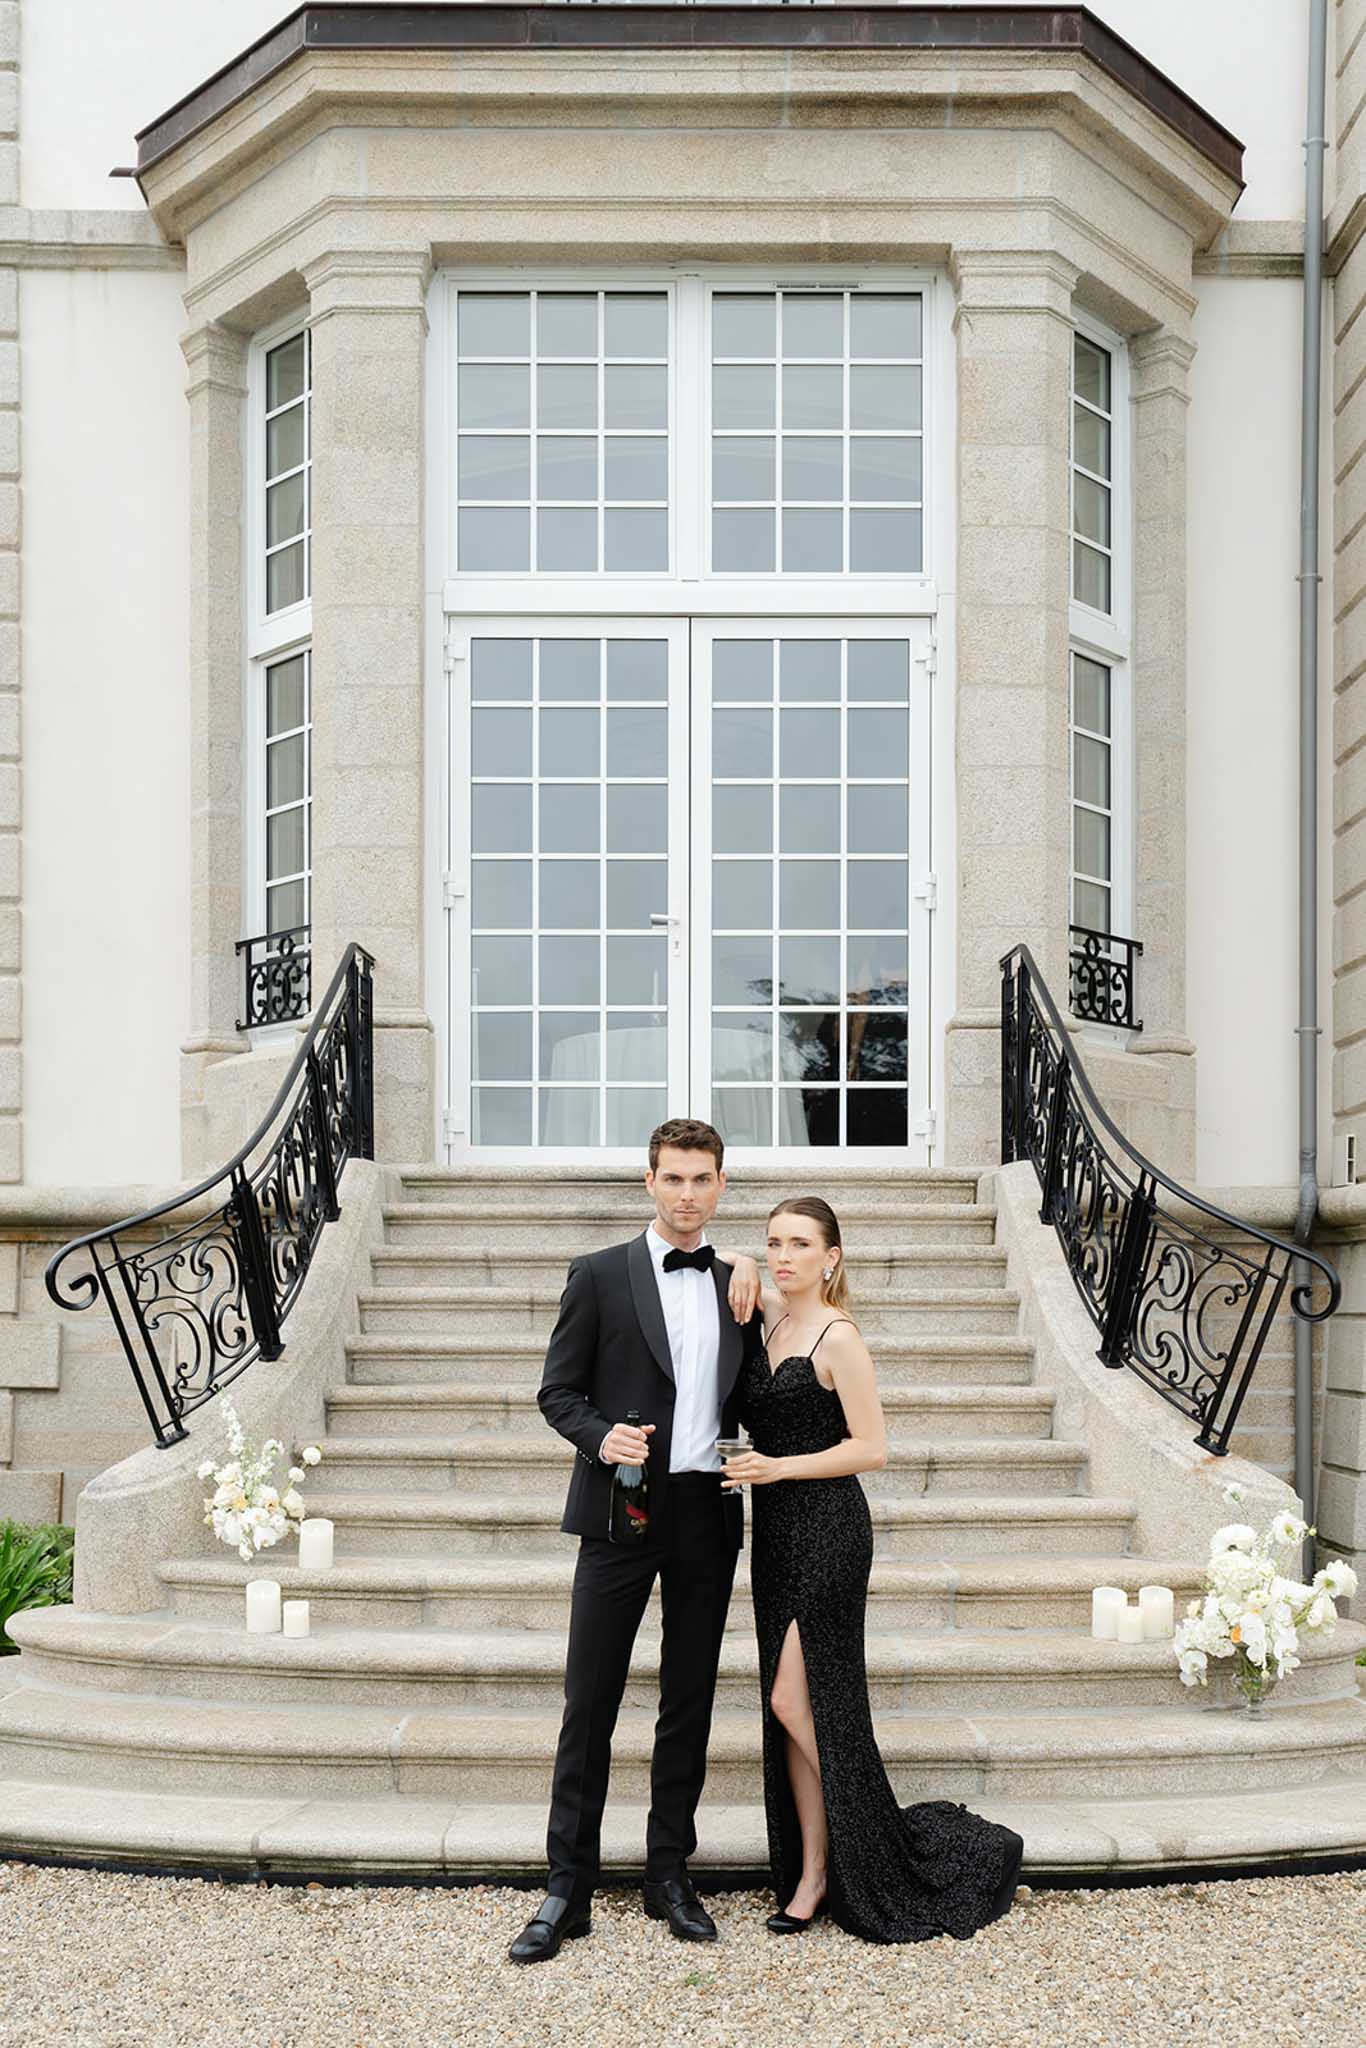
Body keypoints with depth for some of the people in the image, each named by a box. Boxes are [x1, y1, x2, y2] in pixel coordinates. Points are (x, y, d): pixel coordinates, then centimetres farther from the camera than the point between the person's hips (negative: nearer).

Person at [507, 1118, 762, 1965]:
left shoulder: (734, 1286, 11)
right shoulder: (600, 1275, 0)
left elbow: (744, 1402, 13)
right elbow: (558, 1391, 1)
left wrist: (752, 1305, 2)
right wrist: (601, 1435, -19)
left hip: (706, 1514, 4)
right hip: (623, 1509, -3)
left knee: (689, 1703, 10)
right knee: (590, 1703, -1)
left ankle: (671, 1876, 22)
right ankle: (569, 1890, 7)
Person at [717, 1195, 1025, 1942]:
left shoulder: (838, 1337, -12)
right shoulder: (770, 1314, 8)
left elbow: (871, 1448, -13)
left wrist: (778, 1467, -17)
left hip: (827, 1530, -7)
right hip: (776, 1530, 7)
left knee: (796, 1700, -7)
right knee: (791, 1709, 8)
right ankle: (813, 1873, 15)